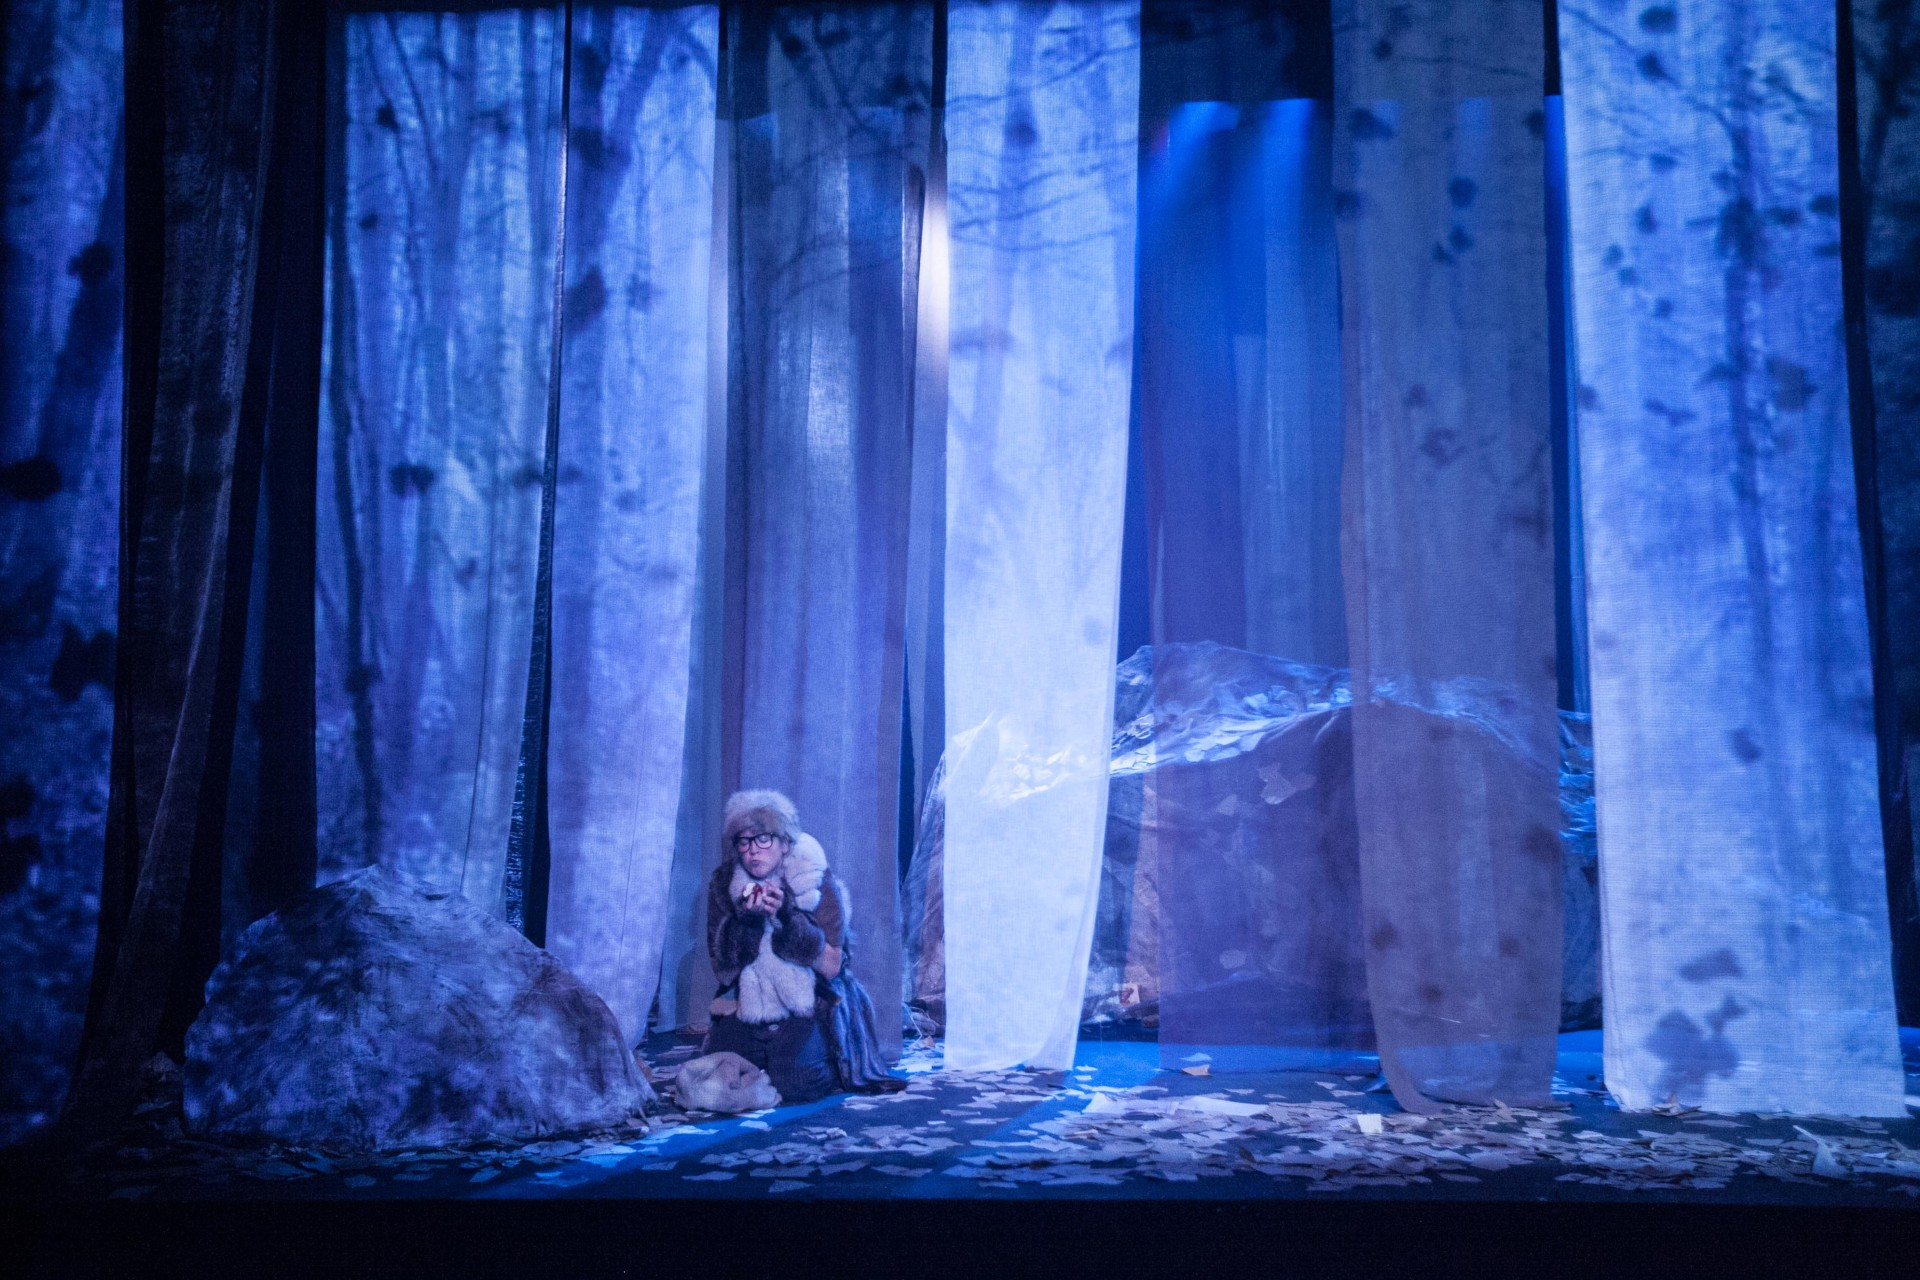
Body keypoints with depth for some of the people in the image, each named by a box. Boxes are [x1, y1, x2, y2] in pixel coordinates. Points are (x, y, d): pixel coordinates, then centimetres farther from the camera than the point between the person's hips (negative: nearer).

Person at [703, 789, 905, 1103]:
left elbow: (831, 967, -16)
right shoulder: (723, 886, -4)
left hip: (811, 1009, -4)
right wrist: (745, 921, -24)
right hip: (749, 1010, 4)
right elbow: (723, 971, -6)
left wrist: (788, 916, -28)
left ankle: (835, 1069, 9)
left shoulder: (817, 882, -13)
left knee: (794, 1085, -24)